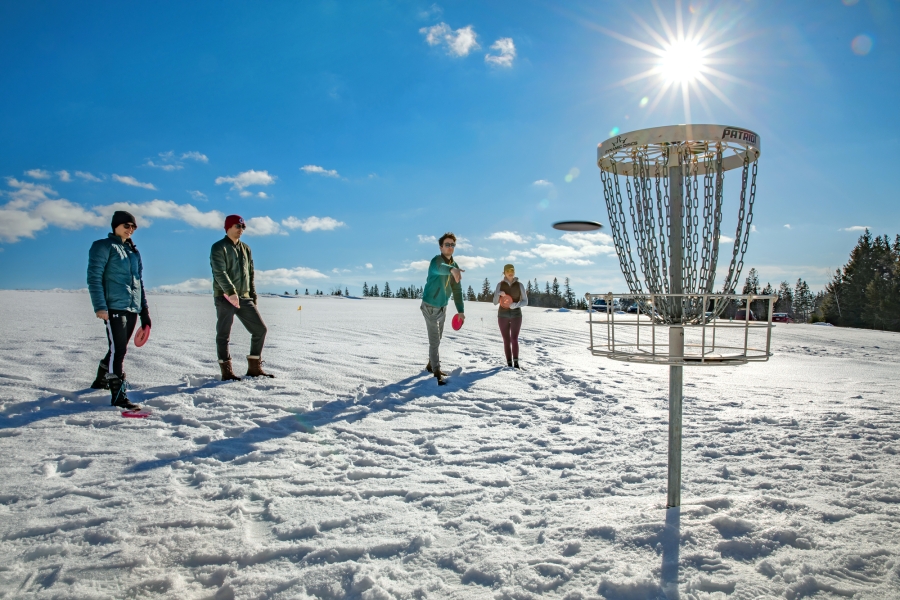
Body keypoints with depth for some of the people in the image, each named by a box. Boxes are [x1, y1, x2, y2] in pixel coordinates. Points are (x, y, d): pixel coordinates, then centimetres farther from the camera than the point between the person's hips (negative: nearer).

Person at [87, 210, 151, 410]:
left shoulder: (134, 251, 20)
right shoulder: (104, 246, -1)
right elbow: (94, 277, -8)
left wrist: (144, 309, 18)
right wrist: (100, 306, -16)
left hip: (132, 308, 7)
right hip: (114, 307, -7)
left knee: (119, 349, 15)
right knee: (118, 349, -12)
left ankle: (101, 380, 37)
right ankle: (118, 396, -11)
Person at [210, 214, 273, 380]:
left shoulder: (246, 249, 17)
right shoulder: (219, 248, -3)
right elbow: (219, 273, -17)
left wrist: (253, 298, 14)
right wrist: (230, 292, -30)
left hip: (244, 298, 6)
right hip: (225, 298, -6)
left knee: (260, 329, 2)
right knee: (223, 335, 0)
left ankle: (254, 368, 11)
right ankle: (226, 371, 9)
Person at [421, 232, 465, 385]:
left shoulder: (455, 265, 3)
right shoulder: (436, 260, -20)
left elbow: (457, 290, 7)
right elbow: (439, 268, -47)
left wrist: (460, 310, 1)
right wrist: (452, 269, -69)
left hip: (442, 307, 8)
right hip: (430, 306, -8)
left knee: (438, 339, 19)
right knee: (434, 341, -8)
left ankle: (431, 365, 36)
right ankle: (437, 374, -4)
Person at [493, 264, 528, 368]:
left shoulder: (519, 285, -1)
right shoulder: (500, 285, 0)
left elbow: (525, 301, 0)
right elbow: (495, 302, -1)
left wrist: (516, 305, -21)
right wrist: (498, 294, -23)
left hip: (516, 315, -1)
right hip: (503, 315, 1)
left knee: (514, 339, -14)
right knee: (506, 340, 1)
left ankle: (516, 362, -4)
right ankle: (509, 363, 7)